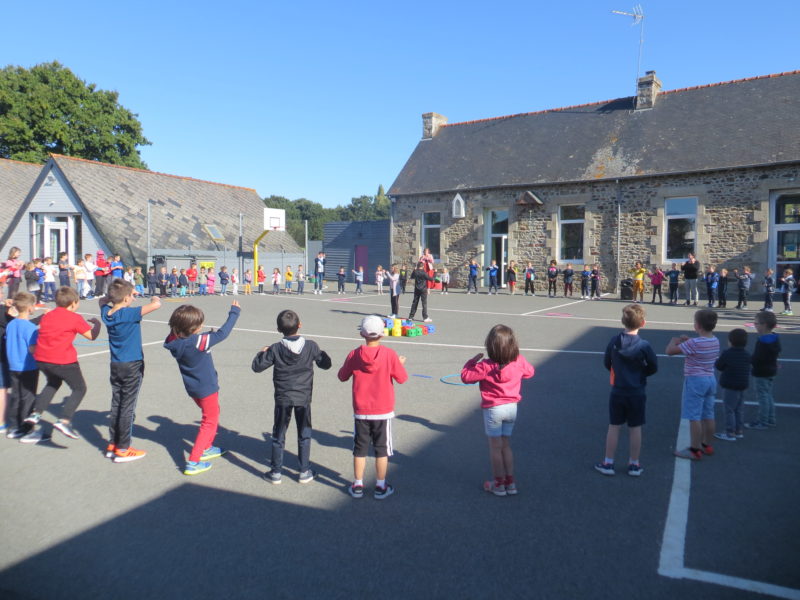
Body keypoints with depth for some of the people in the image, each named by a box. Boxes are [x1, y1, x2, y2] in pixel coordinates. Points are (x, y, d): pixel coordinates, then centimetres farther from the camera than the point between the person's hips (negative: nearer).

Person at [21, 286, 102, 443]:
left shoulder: (47, 316, 14)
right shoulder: (75, 318, -3)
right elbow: (91, 336, 0)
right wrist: (96, 323, 18)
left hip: (41, 359, 7)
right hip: (62, 360, -7)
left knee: (53, 383, 32)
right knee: (79, 388, 7)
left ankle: (36, 413, 21)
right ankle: (64, 420, -9)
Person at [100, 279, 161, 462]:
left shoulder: (106, 312, 0)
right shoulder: (129, 313, -20)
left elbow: (103, 300, 24)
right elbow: (156, 305, -28)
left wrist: (114, 294, 12)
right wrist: (154, 298, -8)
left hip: (115, 365, 7)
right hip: (132, 366, -7)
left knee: (116, 405, 15)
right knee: (127, 407, 1)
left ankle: (112, 445, 23)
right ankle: (122, 450, 7)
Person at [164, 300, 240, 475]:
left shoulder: (174, 341, -13)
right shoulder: (199, 341, -29)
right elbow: (222, 333, -22)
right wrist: (234, 312, -13)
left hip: (192, 388, 7)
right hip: (206, 388, -7)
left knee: (212, 414, 28)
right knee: (210, 423, 7)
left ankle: (207, 448, 40)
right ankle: (193, 462, 3)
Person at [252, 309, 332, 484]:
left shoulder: (275, 349, -11)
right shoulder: (311, 346, -9)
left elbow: (257, 367, -3)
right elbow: (326, 364, 2)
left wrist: (261, 353, 14)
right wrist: (321, 353, 20)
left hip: (283, 399, 0)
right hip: (304, 398, 1)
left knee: (278, 436, 12)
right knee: (304, 435, 13)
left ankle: (275, 472, 19)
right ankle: (305, 472, 19)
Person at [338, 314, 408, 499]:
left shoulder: (354, 355, -10)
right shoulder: (390, 355, -14)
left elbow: (342, 376, 4)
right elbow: (402, 378, -5)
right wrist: (400, 364, 13)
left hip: (360, 411, 1)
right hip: (383, 411, -1)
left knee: (360, 449, 14)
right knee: (382, 449, 11)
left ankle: (357, 486, 22)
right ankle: (381, 487, 19)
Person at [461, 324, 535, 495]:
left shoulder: (485, 366, -21)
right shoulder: (519, 362, -8)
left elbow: (465, 376, -12)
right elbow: (530, 372, 13)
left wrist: (473, 360, -1)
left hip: (493, 409, -5)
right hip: (512, 407, 5)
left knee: (495, 448, 9)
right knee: (506, 445, 18)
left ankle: (499, 484, 19)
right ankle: (510, 483, 23)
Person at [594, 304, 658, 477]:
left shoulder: (614, 341, -8)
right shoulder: (644, 345, -14)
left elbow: (606, 363, 2)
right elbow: (653, 367, -3)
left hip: (617, 391, 1)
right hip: (637, 393, -1)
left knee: (614, 427, 9)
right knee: (635, 428, 10)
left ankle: (608, 463, 16)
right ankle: (634, 464, 20)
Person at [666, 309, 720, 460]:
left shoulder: (694, 343, -21)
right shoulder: (715, 341, 4)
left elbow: (670, 351, -19)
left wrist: (674, 341, 2)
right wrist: (687, 340, 13)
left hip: (695, 380, -8)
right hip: (711, 379, 8)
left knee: (694, 417, -2)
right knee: (708, 415, 16)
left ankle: (695, 450, 2)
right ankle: (706, 445, 27)